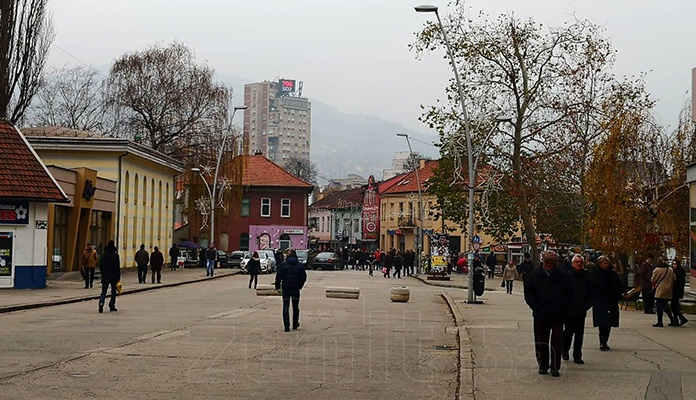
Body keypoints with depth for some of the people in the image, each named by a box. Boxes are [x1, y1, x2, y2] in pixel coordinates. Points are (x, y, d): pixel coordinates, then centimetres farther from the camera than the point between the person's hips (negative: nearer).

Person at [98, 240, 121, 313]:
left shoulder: (104, 255, 1)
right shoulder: (116, 255, -7)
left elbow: (101, 266, 4)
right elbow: (118, 267, -7)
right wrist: (118, 277, -2)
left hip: (105, 277, 2)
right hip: (114, 277, -2)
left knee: (103, 291, 3)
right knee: (113, 292, 11)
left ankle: (101, 303, -21)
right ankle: (112, 306, 12)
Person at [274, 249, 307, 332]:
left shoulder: (283, 265, -6)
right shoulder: (299, 265, 1)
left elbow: (278, 276, -7)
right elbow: (304, 277, 4)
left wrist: (277, 286, 4)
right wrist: (300, 285, 18)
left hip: (286, 288, -2)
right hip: (296, 288, 2)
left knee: (286, 307, 2)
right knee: (295, 307, 16)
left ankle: (287, 326, -6)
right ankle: (295, 325, 24)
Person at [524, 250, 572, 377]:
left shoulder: (562, 276, 1)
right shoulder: (534, 275, 1)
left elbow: (569, 294, 7)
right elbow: (528, 294, 3)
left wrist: (562, 308, -4)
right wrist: (536, 308, -8)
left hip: (558, 315, -1)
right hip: (540, 315, 1)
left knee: (557, 342, -2)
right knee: (541, 342, 7)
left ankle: (555, 367, 7)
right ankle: (543, 365, 19)